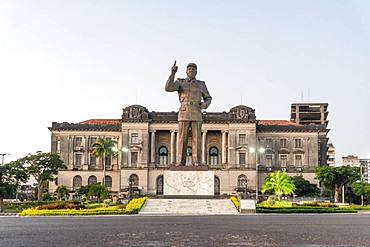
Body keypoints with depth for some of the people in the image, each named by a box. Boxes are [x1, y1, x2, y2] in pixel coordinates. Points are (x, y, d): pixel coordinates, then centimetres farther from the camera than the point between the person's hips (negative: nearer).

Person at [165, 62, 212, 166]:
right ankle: (181, 162, -2)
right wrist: (173, 73, -18)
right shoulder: (180, 82, 9)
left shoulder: (201, 84, 13)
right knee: (182, 138, -5)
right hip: (184, 114, -1)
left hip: (196, 114, 1)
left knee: (196, 138, -5)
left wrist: (205, 104, -7)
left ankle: (197, 162, -4)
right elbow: (168, 88, -9)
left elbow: (208, 98, 18)